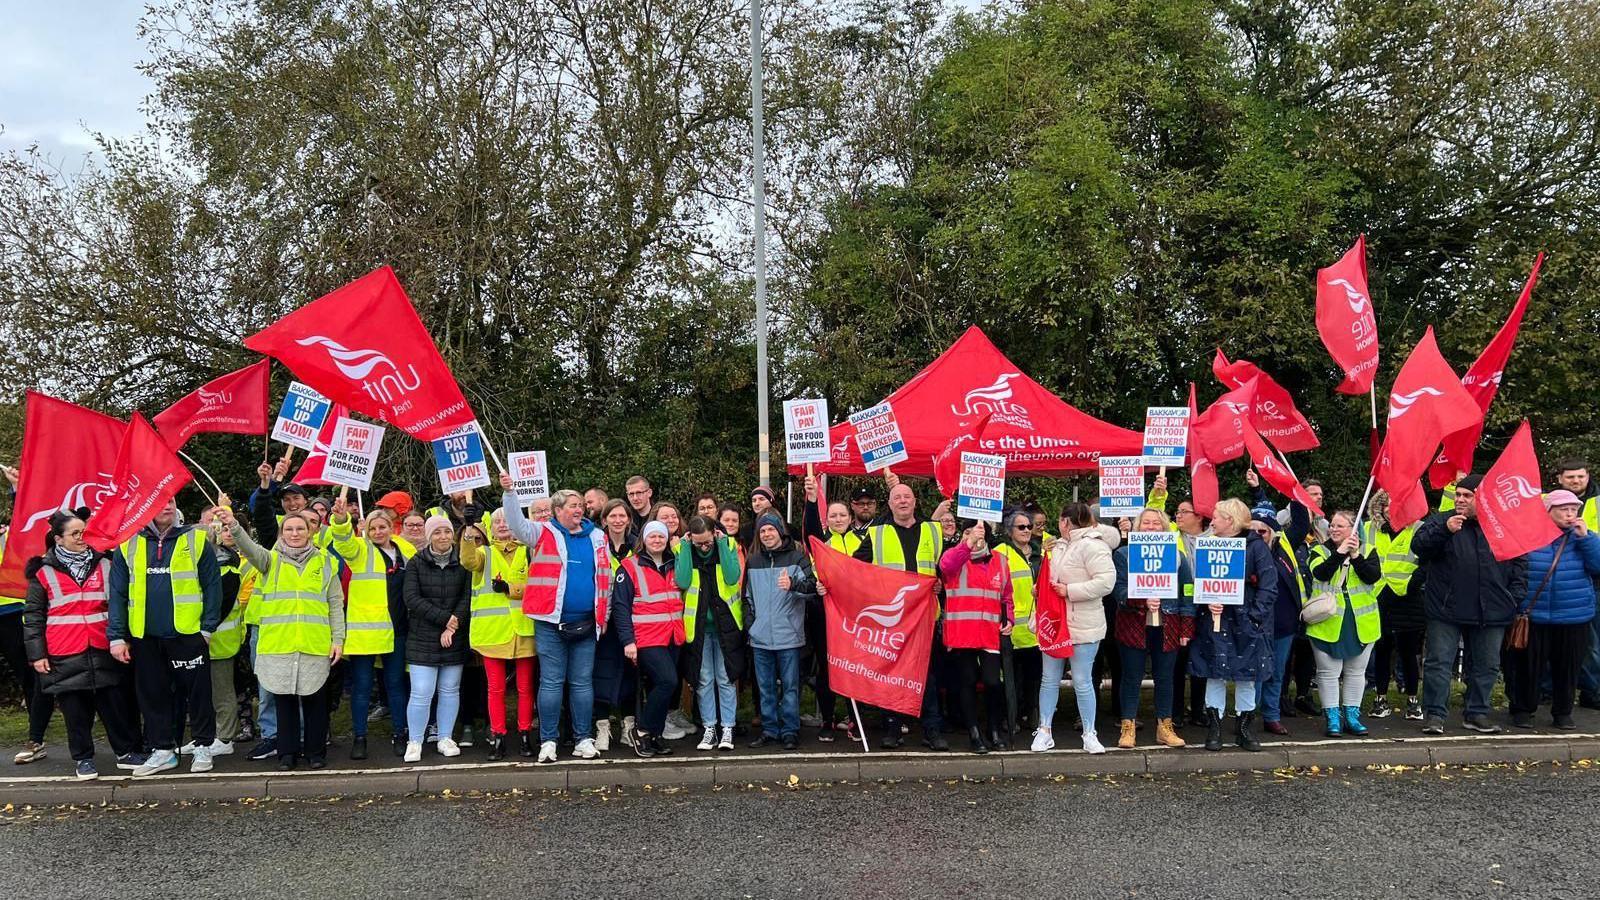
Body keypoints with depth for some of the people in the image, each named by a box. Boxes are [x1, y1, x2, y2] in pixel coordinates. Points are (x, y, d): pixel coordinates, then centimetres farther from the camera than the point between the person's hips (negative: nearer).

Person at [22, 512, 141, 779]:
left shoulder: (104, 565, 8)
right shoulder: (43, 573, 2)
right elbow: (33, 617, 4)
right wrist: (37, 654, -1)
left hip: (103, 652, 2)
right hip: (65, 657, -1)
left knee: (114, 704, 4)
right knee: (75, 710, 5)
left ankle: (126, 752, 15)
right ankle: (83, 759, 18)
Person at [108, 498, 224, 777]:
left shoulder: (196, 540, 1)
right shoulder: (128, 546, 8)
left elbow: (212, 585, -1)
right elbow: (118, 594, 7)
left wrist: (208, 627, -7)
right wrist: (117, 637, 1)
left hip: (188, 633, -3)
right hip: (145, 637, 3)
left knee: (198, 691, 4)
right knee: (152, 694, 10)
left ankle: (203, 747, 17)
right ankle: (162, 750, 22)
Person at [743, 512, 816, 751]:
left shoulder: (797, 556, -1)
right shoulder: (753, 561, 12)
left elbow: (812, 585, -13)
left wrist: (793, 584, -32)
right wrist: (749, 623, 10)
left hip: (788, 635, -4)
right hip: (760, 637, 4)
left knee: (790, 686, 1)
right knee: (766, 687, 10)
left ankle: (790, 731, 10)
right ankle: (769, 729, 19)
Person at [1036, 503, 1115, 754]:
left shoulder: (1091, 545, -14)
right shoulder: (1059, 546, 11)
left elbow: (1106, 581, -25)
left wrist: (1070, 591, -22)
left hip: (1082, 627, -7)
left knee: (1082, 682, 1)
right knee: (1049, 679, 10)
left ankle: (1089, 735, 14)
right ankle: (1044, 731, 19)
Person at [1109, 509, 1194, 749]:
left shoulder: (1177, 556, 7)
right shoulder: (1123, 554, 0)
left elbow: (1188, 593, 5)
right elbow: (1118, 589, -9)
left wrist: (1186, 628, -1)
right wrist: (1143, 601, -25)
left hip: (1167, 627, 2)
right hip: (1134, 626, -2)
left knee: (1165, 678, 9)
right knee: (1132, 678, 3)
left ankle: (1164, 727, 20)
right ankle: (1128, 728, 10)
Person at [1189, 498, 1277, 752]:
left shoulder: (1255, 545, -5)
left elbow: (1268, 586, -8)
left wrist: (1254, 614, -15)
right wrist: (1208, 602, -9)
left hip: (1244, 623, -3)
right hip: (1214, 621, 3)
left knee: (1246, 677, 6)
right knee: (1215, 675, 5)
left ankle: (1244, 728, 19)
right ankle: (1214, 728, 14)